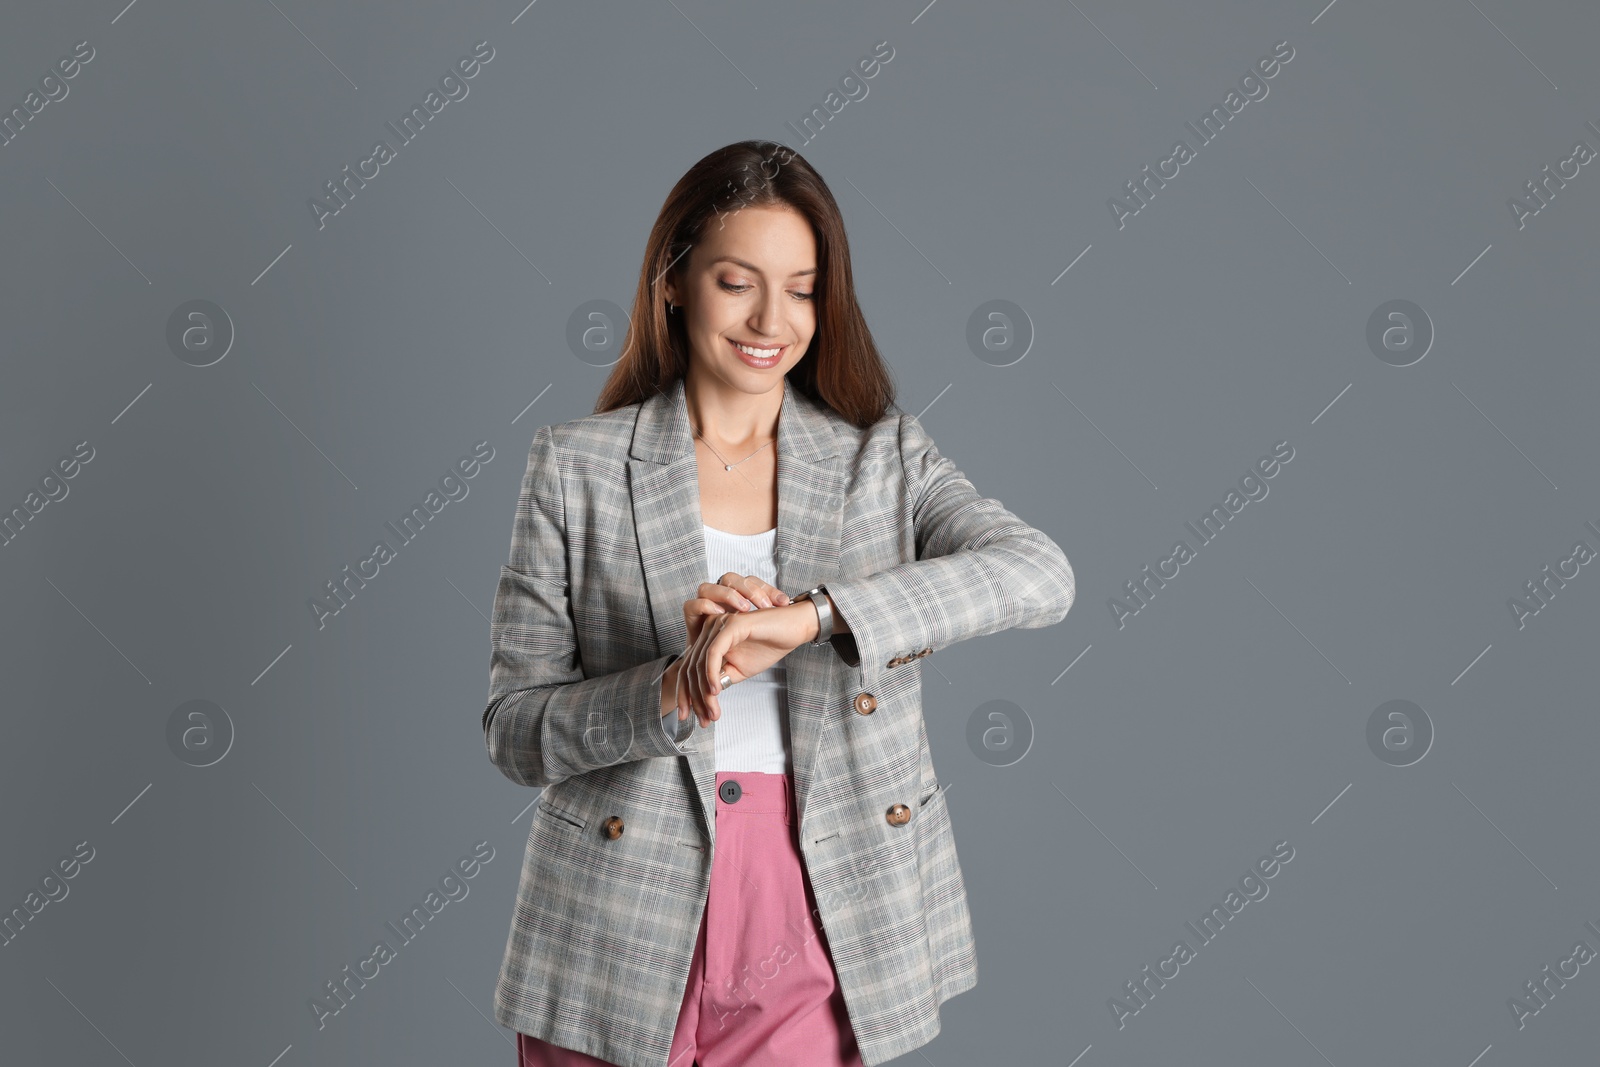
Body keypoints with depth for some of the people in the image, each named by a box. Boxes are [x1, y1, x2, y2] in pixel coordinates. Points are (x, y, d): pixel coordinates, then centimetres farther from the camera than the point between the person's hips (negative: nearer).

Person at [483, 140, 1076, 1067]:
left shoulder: (888, 457, 4)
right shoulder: (575, 466, 1)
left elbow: (1041, 574, -15)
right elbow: (514, 728, -1)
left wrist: (809, 616, -27)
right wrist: (676, 693, -20)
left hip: (819, 950, 1)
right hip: (625, 937, 0)